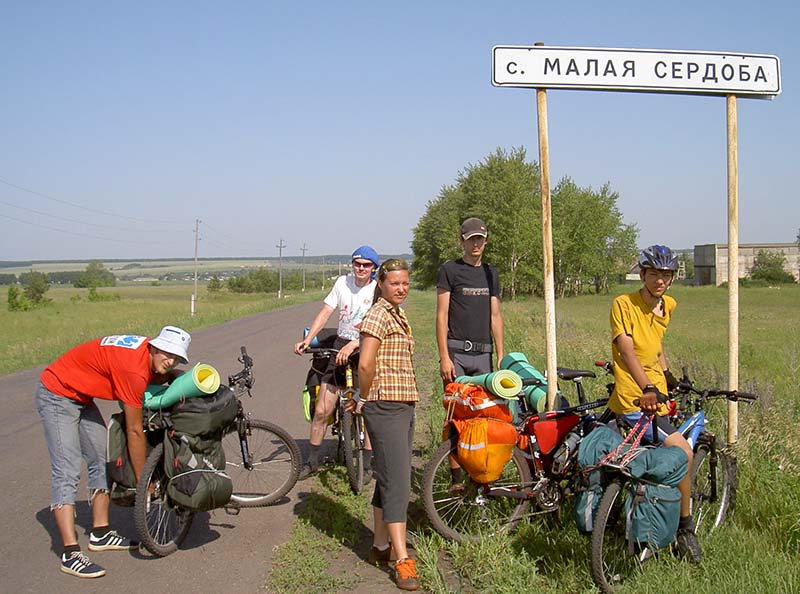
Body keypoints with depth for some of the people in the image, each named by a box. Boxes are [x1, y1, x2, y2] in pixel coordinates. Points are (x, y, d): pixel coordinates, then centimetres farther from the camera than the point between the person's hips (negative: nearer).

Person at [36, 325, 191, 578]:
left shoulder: (149, 356, -8)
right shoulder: (134, 368, -32)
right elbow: (134, 431, -26)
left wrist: (174, 375, -11)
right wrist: (143, 481, -16)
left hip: (81, 397, 10)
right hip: (57, 395, -10)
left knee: (103, 461, 11)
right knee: (67, 473, -14)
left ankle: (101, 534, 20)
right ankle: (70, 554, -15)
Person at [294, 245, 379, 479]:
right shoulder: (343, 282, 4)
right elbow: (325, 313, 3)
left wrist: (353, 345, -29)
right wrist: (306, 340, -9)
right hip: (340, 347, 3)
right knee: (322, 411, 1)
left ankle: (366, 465, 13)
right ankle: (313, 461, 15)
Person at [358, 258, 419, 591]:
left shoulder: (398, 315, 16)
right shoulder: (379, 315, -13)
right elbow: (366, 365, -21)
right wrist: (367, 398, -7)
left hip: (405, 405, 9)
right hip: (386, 407, -9)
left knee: (388, 479, 15)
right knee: (397, 482, -9)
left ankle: (381, 547, 26)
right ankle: (403, 561, -7)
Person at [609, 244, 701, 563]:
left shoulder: (669, 306, 9)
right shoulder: (624, 304, -13)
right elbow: (626, 350, -24)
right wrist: (647, 388, -36)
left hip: (656, 396, 8)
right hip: (633, 400, -8)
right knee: (682, 451, -17)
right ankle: (685, 530, 1)